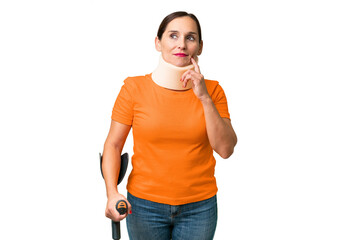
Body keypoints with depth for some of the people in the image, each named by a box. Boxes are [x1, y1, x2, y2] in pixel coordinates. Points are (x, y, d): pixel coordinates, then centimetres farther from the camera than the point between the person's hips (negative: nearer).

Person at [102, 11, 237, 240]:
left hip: (200, 207, 1)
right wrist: (112, 193, -17)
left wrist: (204, 98, -16)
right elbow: (113, 144, -3)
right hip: (145, 204, -1)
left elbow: (226, 149, -9)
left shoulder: (212, 90, -1)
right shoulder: (135, 88, -5)